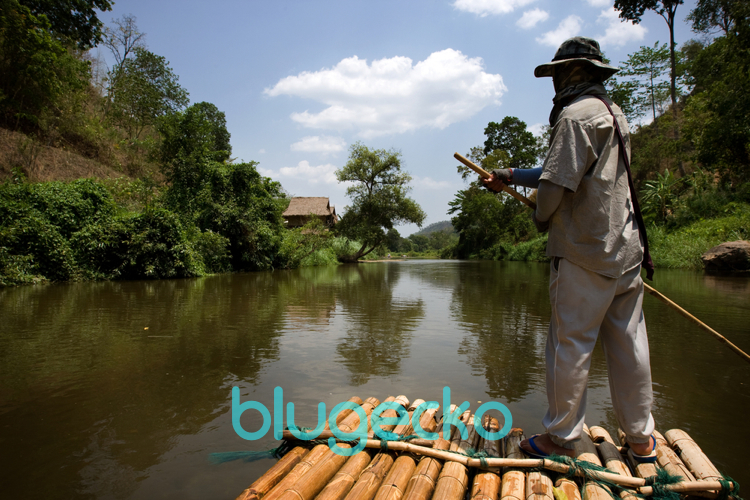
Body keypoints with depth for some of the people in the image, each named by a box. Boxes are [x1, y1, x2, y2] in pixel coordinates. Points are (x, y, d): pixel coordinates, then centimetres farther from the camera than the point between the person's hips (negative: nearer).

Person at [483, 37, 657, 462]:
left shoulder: (577, 114, -10)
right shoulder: (616, 114, 20)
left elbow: (557, 183, -17)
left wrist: (541, 218, 3)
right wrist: (510, 177, 23)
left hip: (585, 251, -9)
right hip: (627, 249, 9)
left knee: (571, 344, 0)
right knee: (628, 344, 12)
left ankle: (561, 438, 11)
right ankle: (641, 439, 23)